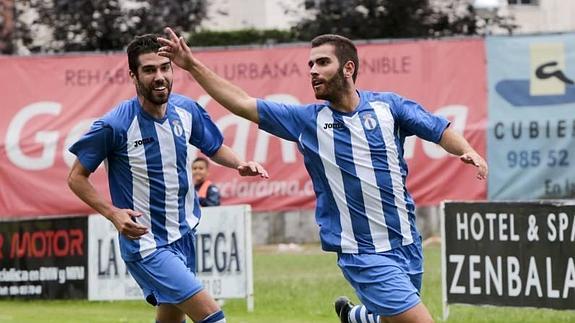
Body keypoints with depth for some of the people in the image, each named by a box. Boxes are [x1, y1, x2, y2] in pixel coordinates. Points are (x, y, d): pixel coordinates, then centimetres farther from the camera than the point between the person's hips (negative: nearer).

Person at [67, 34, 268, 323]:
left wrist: (240, 164, -5)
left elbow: (214, 148, 16)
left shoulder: (186, 110, -3)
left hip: (184, 235, 7)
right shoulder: (114, 125, -19)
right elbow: (77, 178, -8)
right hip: (145, 243, -7)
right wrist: (113, 213, -22)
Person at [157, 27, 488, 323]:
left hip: (406, 243, 3)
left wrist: (468, 152, -23)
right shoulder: (307, 120, -1)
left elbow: (441, 131, -3)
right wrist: (193, 65, -5)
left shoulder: (387, 106, 0)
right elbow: (243, 104, 0)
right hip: (364, 253, -3)